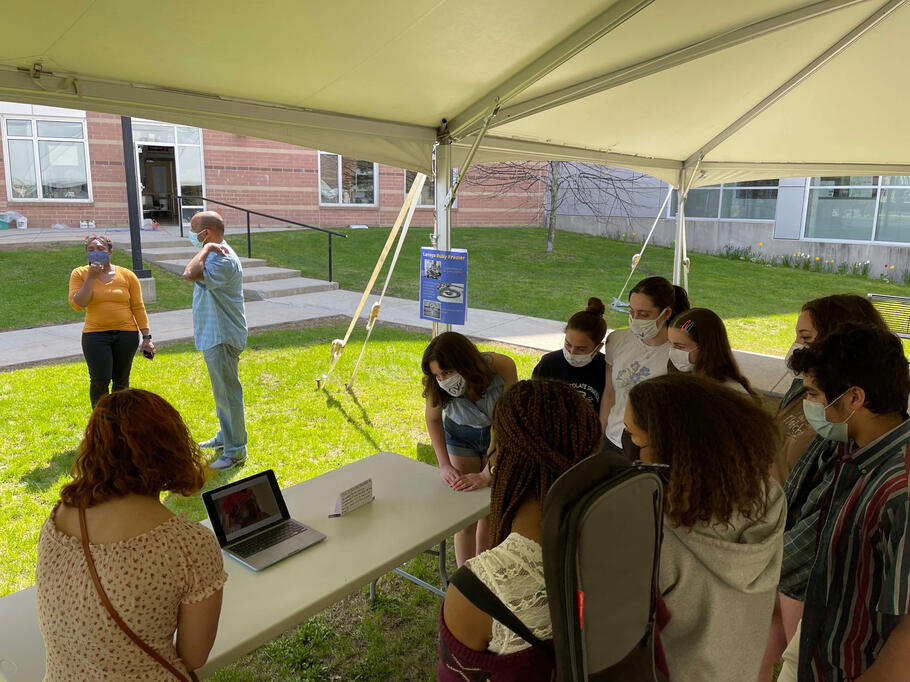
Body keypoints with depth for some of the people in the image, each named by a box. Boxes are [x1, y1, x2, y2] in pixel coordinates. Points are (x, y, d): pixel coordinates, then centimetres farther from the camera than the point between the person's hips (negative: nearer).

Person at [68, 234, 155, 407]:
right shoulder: (80, 274, 2)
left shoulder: (127, 275, 3)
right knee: (100, 381, -7)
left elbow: (138, 307, 4)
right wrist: (91, 278, -13)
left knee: (121, 381, 7)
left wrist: (146, 337, 0)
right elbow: (77, 304, -9)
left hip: (126, 334, 1)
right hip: (95, 334, -1)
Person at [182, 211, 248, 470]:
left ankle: (235, 451, 6)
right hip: (213, 336, 11)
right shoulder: (214, 255, 13)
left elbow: (190, 274, -34)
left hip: (222, 339, -11)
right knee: (222, 392, 22)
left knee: (227, 394, -3)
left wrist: (206, 248, -25)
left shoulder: (224, 261, -22)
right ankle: (225, 437, 37)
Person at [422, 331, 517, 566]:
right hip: (460, 434, 0)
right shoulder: (437, 385, -29)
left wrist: (487, 475, -31)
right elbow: (433, 419, -7)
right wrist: (444, 464, -14)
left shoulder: (502, 367, -36)